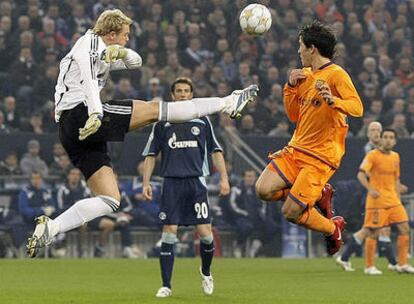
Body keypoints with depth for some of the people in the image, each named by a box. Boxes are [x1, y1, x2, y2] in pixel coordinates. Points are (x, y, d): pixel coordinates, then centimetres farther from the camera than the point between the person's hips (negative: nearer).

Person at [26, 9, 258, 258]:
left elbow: (135, 62, 30)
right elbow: (87, 75, -18)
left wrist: (122, 52, 5)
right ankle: (228, 103, -5)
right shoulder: (90, 42, 1)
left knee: (110, 201, 3)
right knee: (154, 110, -9)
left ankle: (50, 227, -7)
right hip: (80, 114, -10)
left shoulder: (104, 53, 30)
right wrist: (96, 112, -34)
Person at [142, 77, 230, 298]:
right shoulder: (162, 123, 10)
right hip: (171, 182, 0)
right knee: (169, 232, -6)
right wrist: (146, 183, 4)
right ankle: (166, 285, 0)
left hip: (196, 182, 0)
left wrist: (224, 178, 5)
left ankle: (206, 272, 22)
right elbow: (151, 154, 13)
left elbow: (216, 151, 14)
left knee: (205, 232, -6)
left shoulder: (202, 120, 11)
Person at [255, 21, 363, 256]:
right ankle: (320, 196, 10)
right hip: (297, 148, 8)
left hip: (321, 156, -8)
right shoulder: (306, 75, 14)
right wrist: (291, 86, 5)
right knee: (264, 190, -14)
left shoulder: (336, 74, -11)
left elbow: (357, 108, -23)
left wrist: (333, 101, -42)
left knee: (291, 213, -13)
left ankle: (333, 228, 17)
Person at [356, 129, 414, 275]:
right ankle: (369, 267, 5)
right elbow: (361, 174, -18)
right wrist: (370, 189, -33)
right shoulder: (372, 155, -8)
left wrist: (398, 199, 17)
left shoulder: (395, 156, 12)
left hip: (392, 200, 6)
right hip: (377, 200, -6)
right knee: (373, 233, -4)